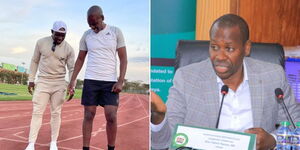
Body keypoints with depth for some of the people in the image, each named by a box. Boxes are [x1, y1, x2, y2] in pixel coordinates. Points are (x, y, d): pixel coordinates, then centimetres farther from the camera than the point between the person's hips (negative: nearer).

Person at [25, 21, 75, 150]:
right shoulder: (41, 42, -4)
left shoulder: (68, 49, -5)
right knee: (37, 112, -4)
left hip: (59, 83, 0)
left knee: (56, 113, 4)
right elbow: (35, 61, 6)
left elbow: (72, 69, -1)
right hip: (42, 82, 0)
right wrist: (31, 80, 5)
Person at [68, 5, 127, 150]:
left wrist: (120, 82, -9)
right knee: (88, 116, 3)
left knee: (111, 117, -6)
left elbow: (123, 58, -1)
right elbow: (80, 59, 14)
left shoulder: (116, 32, -1)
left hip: (110, 81, -2)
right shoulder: (86, 35, 6)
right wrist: (72, 80, 8)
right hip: (90, 81, 2)